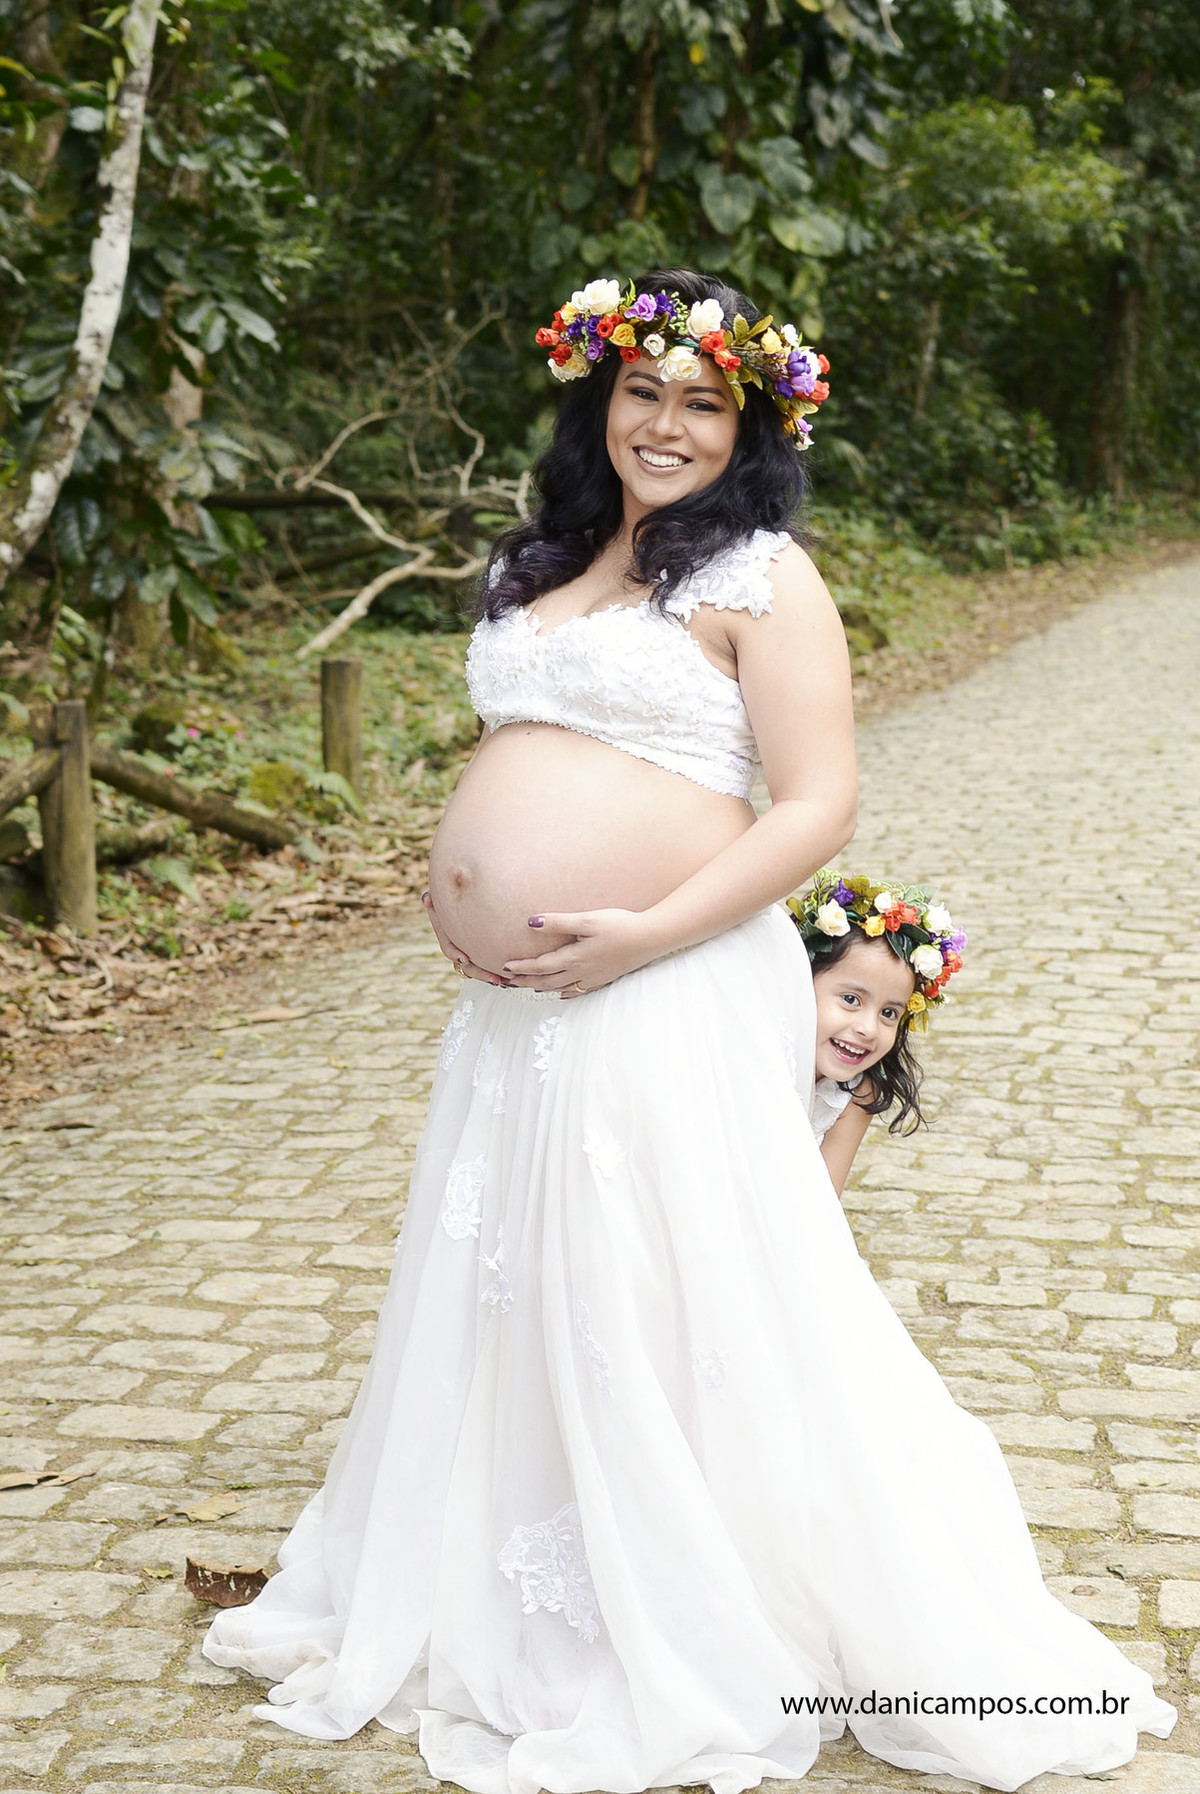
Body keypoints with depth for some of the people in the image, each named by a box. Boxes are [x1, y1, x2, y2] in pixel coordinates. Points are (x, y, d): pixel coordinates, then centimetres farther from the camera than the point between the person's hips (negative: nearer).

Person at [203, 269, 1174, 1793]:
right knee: (510, 1307, 15)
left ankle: (716, 1648, 13)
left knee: (675, 1311, -4)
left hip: (669, 1001, -7)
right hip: (520, 998, 7)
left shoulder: (758, 576, -5)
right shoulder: (540, 566, 17)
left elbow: (818, 807, -12)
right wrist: (470, 899, 9)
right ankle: (490, 1612, 32)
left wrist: (642, 935, -19)